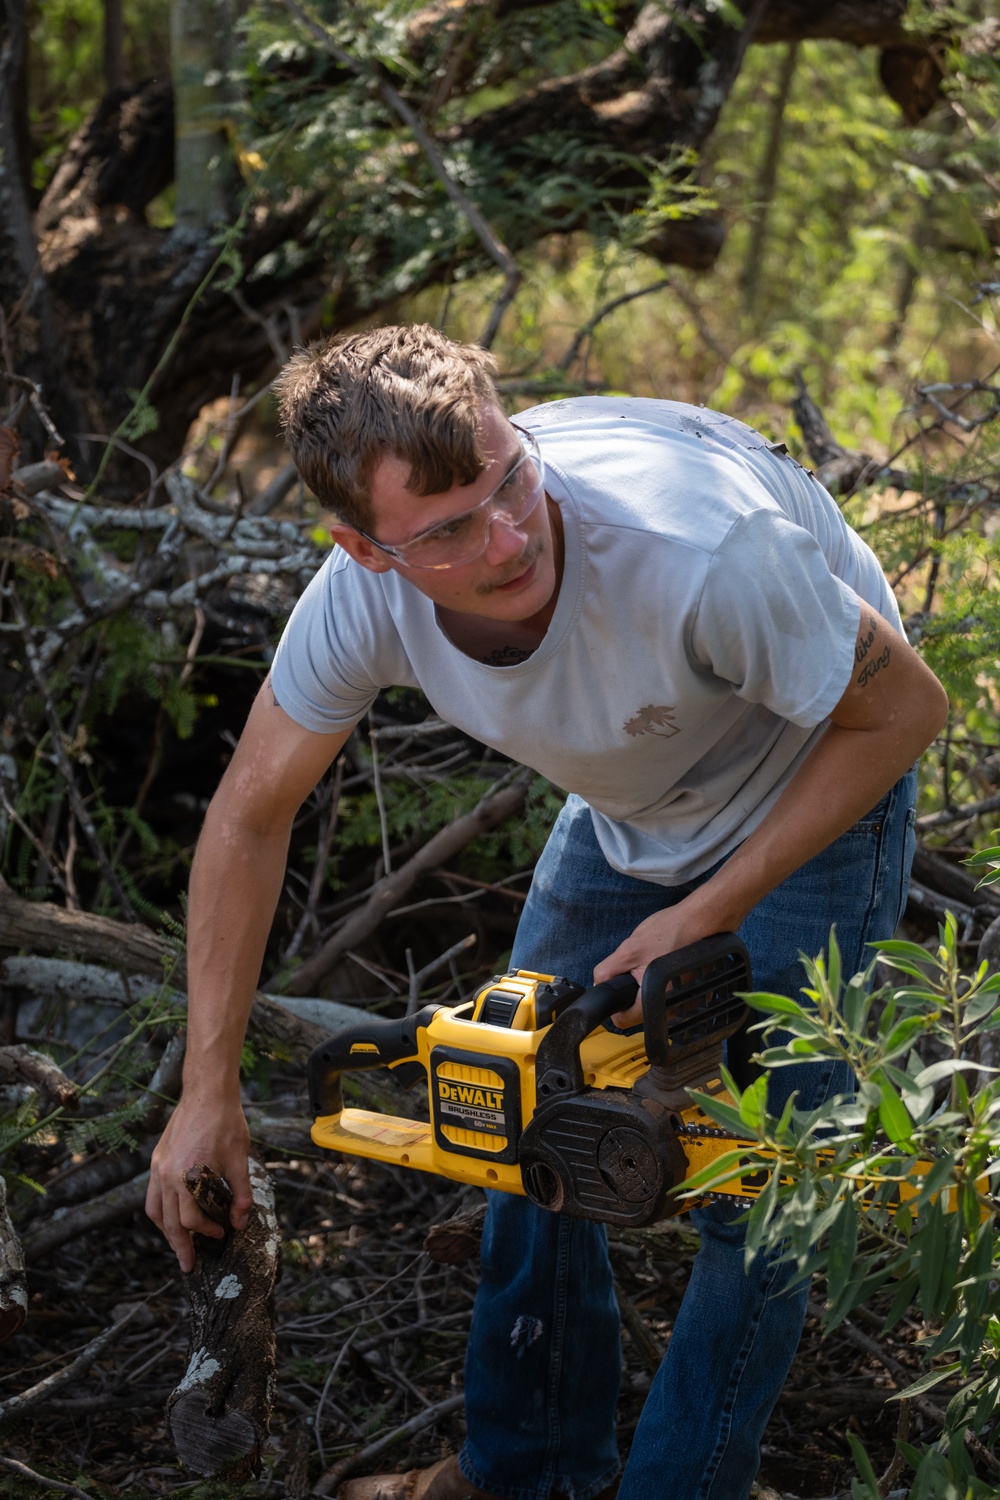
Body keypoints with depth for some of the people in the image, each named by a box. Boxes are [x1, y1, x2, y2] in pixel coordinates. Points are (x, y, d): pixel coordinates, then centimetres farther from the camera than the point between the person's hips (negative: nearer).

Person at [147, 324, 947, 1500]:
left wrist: (709, 916, -25)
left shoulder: (697, 547, -43)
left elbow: (905, 711, -25)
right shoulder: (364, 595, -27)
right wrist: (208, 1091, -9)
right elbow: (251, 814, -11)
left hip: (817, 786, -5)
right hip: (626, 805, 5)